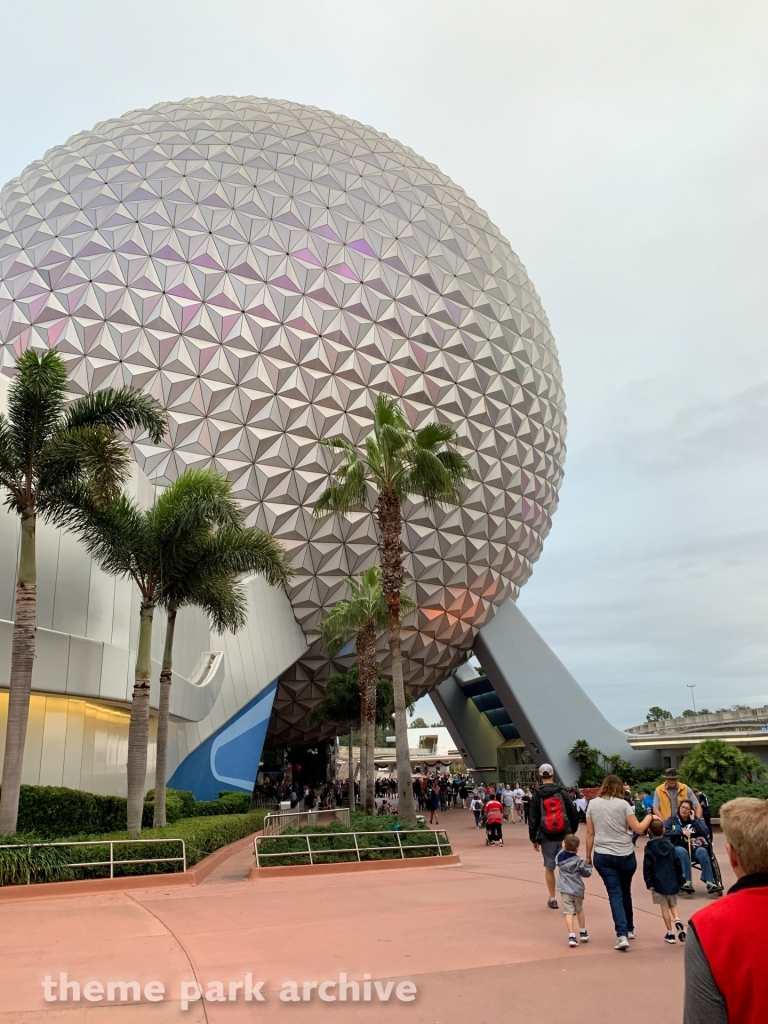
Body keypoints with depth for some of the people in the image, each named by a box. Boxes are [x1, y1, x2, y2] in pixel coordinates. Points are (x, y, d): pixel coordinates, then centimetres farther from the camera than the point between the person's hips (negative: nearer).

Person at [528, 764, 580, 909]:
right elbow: (572, 813, 3)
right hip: (563, 835, 1)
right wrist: (573, 830, 14)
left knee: (549, 867, 12)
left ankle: (553, 898, 19)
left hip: (547, 837, 0)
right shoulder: (562, 792, 1)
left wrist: (533, 838, 6)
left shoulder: (537, 794, -1)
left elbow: (533, 818, -1)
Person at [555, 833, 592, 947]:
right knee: (579, 910, 22)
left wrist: (564, 847, 22)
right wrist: (589, 865, 16)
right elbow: (586, 873, -1)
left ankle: (572, 936, -15)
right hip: (577, 889, 0)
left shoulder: (559, 857, -2)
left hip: (565, 889, 0)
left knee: (569, 912, -3)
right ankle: (583, 933, 35)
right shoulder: (578, 861, -11)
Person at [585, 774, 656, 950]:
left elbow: (590, 833, 2)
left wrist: (588, 855, 10)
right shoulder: (623, 804, -7)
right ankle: (629, 929, 33)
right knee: (625, 892, 19)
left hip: (602, 856, 0)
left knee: (615, 894, 2)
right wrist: (649, 817, 10)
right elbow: (639, 829, -8)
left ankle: (622, 935, -11)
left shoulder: (593, 804, 0)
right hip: (625, 855, 0)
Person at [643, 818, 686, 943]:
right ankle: (677, 920, -10)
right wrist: (680, 880, 13)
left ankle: (670, 933, 9)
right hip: (672, 882, 3)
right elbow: (677, 864, 4)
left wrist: (649, 883, -7)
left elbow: (647, 867, -11)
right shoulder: (670, 846, 2)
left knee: (665, 907, 7)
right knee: (673, 905, 18)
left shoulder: (649, 847, -7)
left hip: (658, 883, -3)